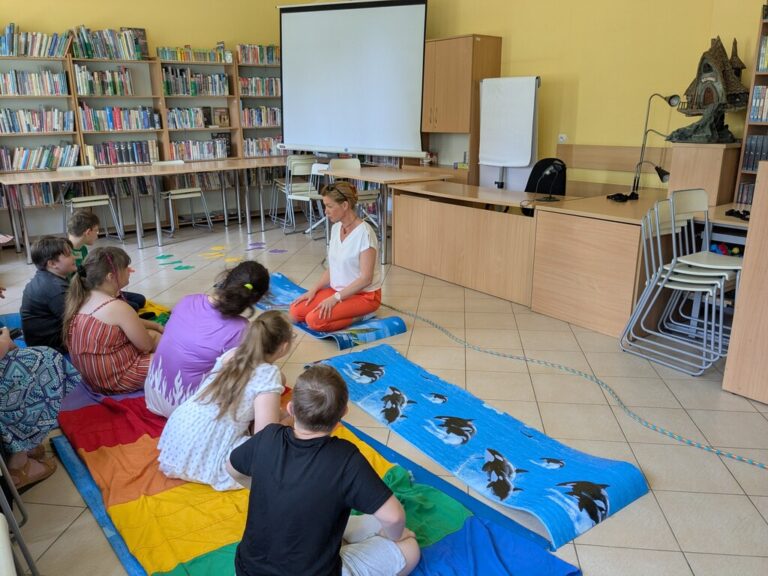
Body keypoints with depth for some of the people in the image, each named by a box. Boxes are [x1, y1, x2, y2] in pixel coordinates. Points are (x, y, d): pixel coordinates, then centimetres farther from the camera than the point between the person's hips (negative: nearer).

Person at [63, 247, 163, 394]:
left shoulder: (83, 299, 2)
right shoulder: (117, 307, -26)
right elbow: (147, 346, -16)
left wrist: (156, 326, 12)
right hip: (116, 381, -9)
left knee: (153, 334, 21)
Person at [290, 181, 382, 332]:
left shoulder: (364, 233, -22)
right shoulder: (336, 228, 2)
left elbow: (366, 278, -22)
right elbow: (332, 268, 10)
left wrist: (335, 298, -23)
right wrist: (313, 290, -1)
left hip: (364, 294, -8)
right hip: (339, 290, 8)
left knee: (315, 320, -24)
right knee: (296, 311, -5)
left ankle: (361, 316, -4)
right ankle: (350, 312, 6)